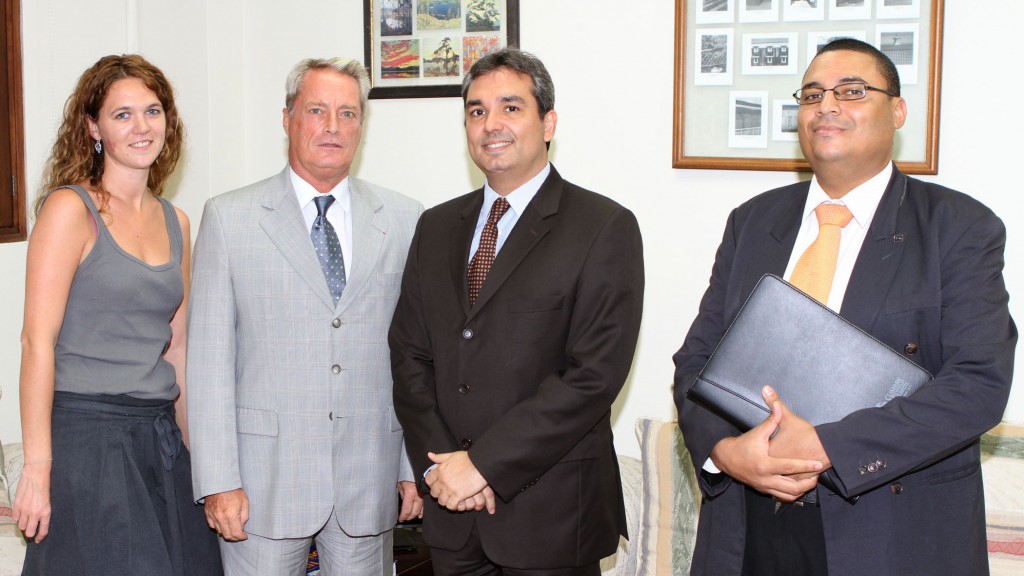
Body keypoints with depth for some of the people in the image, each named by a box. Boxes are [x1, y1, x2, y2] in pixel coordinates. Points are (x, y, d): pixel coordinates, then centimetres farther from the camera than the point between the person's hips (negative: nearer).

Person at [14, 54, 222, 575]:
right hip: (87, 436, -6)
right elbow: (37, 340, -12)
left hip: (158, 435, 6)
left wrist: (190, 444, 16)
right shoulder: (70, 209, -7)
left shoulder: (175, 222, 11)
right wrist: (37, 465, -16)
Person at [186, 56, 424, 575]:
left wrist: (417, 465, 3)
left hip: (370, 479, 2)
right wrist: (218, 481, -8)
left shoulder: (404, 220, 6)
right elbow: (209, 357, -3)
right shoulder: (228, 218, 1)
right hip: (265, 476, -1)